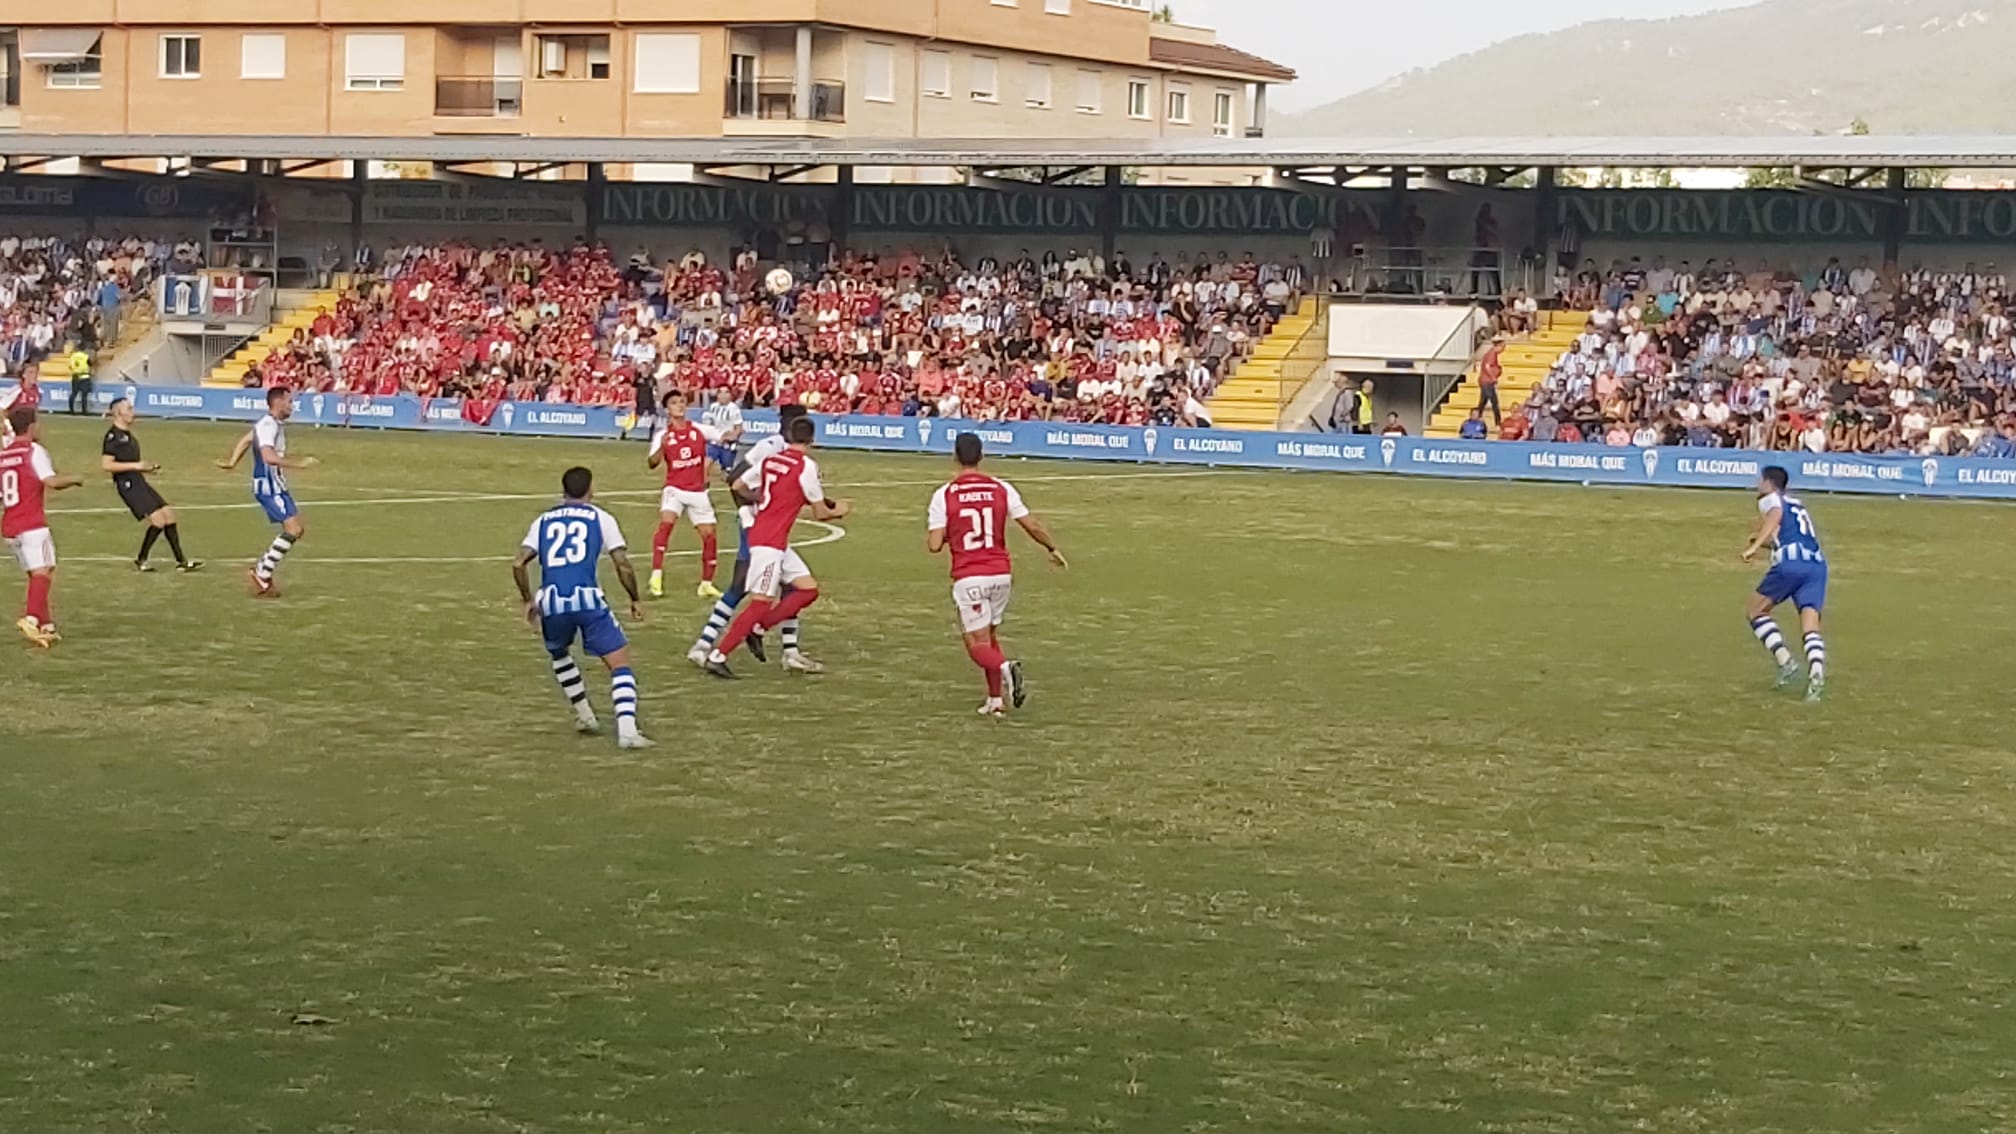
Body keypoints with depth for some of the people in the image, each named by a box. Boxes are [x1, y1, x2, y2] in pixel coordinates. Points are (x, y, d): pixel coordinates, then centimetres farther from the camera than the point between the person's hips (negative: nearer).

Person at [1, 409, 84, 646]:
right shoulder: (35, 451, -5)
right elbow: (52, 482, -17)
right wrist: (75, 479, 0)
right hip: (32, 525, -8)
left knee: (37, 574, 17)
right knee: (43, 572, -15)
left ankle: (46, 626, 18)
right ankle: (31, 618, -35)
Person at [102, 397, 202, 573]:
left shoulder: (128, 435, 19)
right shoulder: (113, 436, -10)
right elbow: (106, 465, -18)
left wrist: (148, 468, 13)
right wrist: (135, 466, -18)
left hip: (139, 482, 9)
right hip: (127, 484, -9)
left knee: (169, 515, 4)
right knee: (158, 520, -15)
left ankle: (181, 561, 9)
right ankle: (141, 560, 1)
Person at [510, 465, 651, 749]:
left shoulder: (543, 521, 19)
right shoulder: (601, 518, 11)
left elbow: (518, 564, 9)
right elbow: (622, 566, 4)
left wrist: (528, 600, 22)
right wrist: (636, 599, 18)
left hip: (551, 601, 3)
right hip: (588, 598, -3)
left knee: (559, 654, 33)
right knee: (620, 663, 3)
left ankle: (585, 716, 32)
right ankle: (627, 730, -14)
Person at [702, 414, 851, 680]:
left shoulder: (770, 459, 8)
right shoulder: (806, 465, -11)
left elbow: (739, 486, 14)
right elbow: (820, 513, -4)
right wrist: (838, 510, 16)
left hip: (777, 543, 8)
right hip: (769, 543, -8)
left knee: (808, 589, 11)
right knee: (761, 603, -7)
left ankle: (758, 627, 8)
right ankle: (718, 656, -5)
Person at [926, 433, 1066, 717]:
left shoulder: (944, 495, -7)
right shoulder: (1002, 489, 1)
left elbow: (935, 545, -10)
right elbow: (1033, 526, 4)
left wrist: (930, 530, 14)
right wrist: (1053, 549, 22)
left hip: (969, 578, -4)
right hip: (1001, 574, 4)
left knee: (977, 645, 1)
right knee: (990, 635, 22)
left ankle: (1005, 667, -30)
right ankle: (995, 700, 20)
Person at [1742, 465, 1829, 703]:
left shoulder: (1769, 499, 12)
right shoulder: (1795, 503, 33)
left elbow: (1776, 514, -12)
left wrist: (1754, 546, -19)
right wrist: (1764, 542, 59)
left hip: (1790, 563, -6)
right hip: (1817, 564, 6)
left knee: (1757, 611, 14)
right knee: (1811, 627, -5)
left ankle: (1785, 660, -2)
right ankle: (1816, 672, -31)